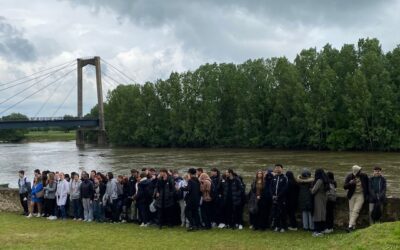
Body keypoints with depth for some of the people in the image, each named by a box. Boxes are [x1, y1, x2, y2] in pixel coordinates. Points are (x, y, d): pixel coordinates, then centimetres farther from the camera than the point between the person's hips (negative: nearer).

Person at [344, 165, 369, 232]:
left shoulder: (364, 176, -7)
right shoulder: (349, 177, -7)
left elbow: (367, 186, 8)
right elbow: (345, 187, -7)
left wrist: (367, 195, 8)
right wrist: (350, 183, -26)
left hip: (361, 195, -2)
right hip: (352, 195, 2)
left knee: (355, 211, -13)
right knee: (351, 211, 5)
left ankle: (350, 226, -18)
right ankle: (353, 226, 15)